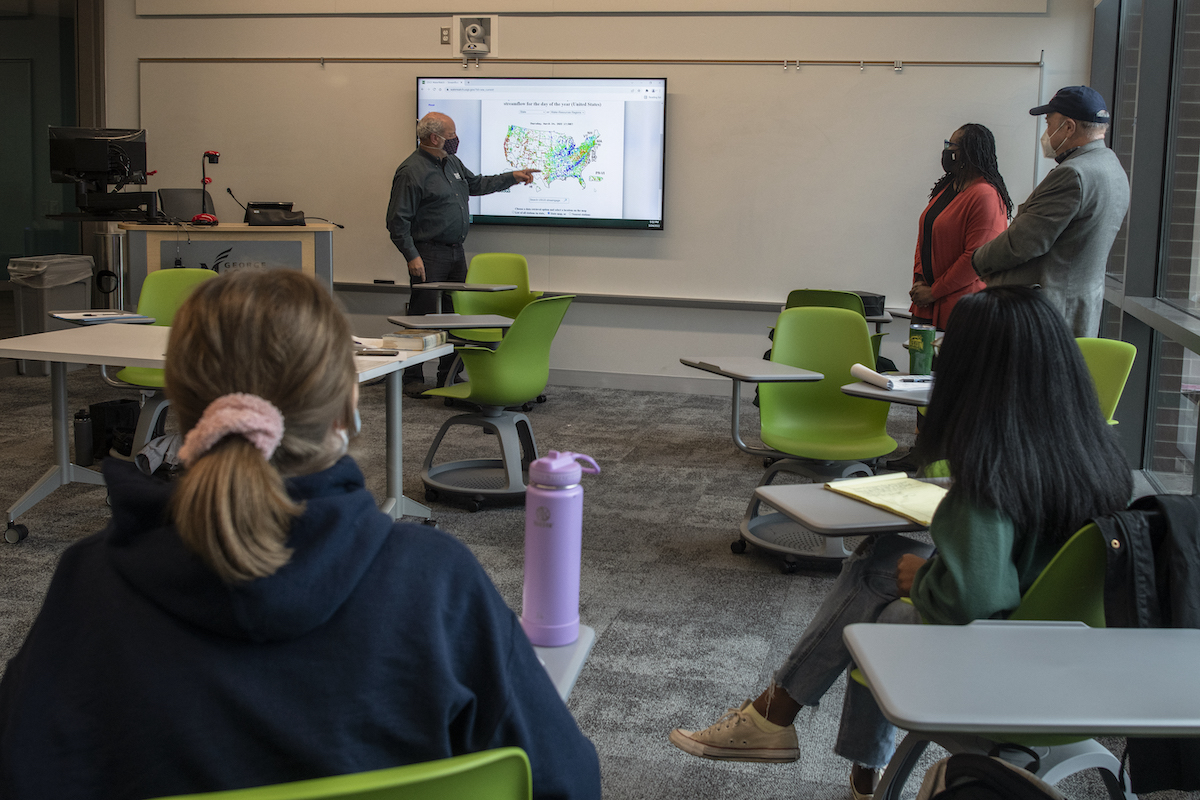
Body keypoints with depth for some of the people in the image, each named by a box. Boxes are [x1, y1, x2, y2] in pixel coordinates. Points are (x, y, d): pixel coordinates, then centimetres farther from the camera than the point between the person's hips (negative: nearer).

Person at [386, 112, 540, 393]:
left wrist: (512, 177, 27)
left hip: (456, 252, 8)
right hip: (429, 254, -8)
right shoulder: (411, 171, -13)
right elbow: (398, 221, -14)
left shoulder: (452, 162, 12)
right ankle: (412, 378, 4)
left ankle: (449, 376, 19)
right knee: (422, 317, -5)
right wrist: (412, 257, -20)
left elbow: (476, 183, 31)